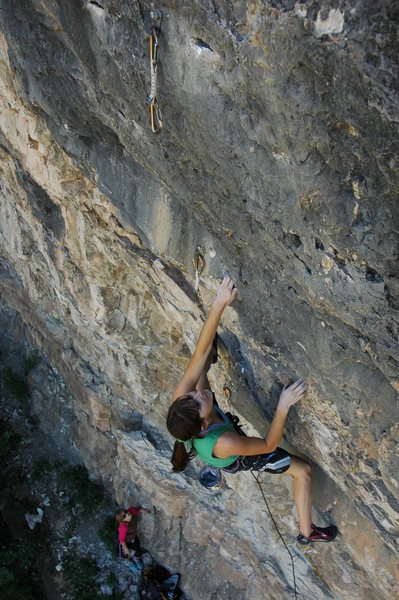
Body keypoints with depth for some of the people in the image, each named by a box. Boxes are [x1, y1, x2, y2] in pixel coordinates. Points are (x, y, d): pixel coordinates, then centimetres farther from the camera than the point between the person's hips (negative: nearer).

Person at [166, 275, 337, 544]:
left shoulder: (181, 398, -41)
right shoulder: (223, 444, -50)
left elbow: (199, 352, -40)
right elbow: (269, 445, -33)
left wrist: (219, 304, -49)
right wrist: (284, 405, -44)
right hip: (238, 460, -4)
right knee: (303, 470, 10)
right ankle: (307, 532, 31)